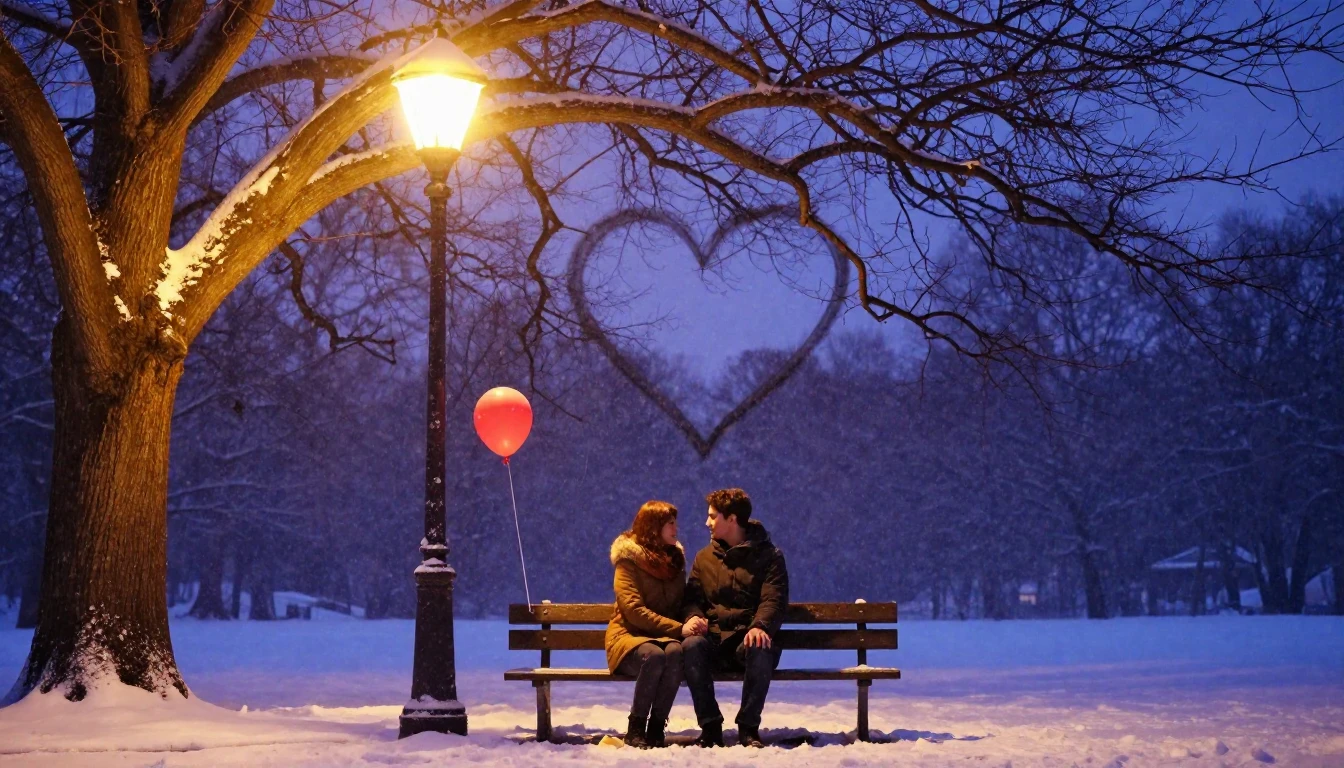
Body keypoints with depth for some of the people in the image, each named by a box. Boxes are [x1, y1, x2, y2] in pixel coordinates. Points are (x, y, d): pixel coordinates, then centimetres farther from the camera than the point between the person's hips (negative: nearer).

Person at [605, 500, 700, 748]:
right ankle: (635, 729, -25)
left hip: (666, 636, 4)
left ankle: (657, 728, -29)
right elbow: (634, 611, -14)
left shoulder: (674, 559, 15)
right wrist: (679, 628, -21)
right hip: (630, 637, -4)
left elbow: (682, 604, 18)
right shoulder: (629, 560, -4)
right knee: (654, 654, -38)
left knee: (675, 651, -33)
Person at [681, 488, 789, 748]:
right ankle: (710, 727, -26)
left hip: (747, 638, -3)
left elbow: (774, 600, -8)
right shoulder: (705, 558, 18)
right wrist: (693, 617, -14)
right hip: (713, 638, 3)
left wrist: (759, 627, -30)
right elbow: (692, 597, 11)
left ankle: (748, 729, -25)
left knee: (760, 650, -39)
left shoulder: (768, 556, 5)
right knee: (691, 645, -33)